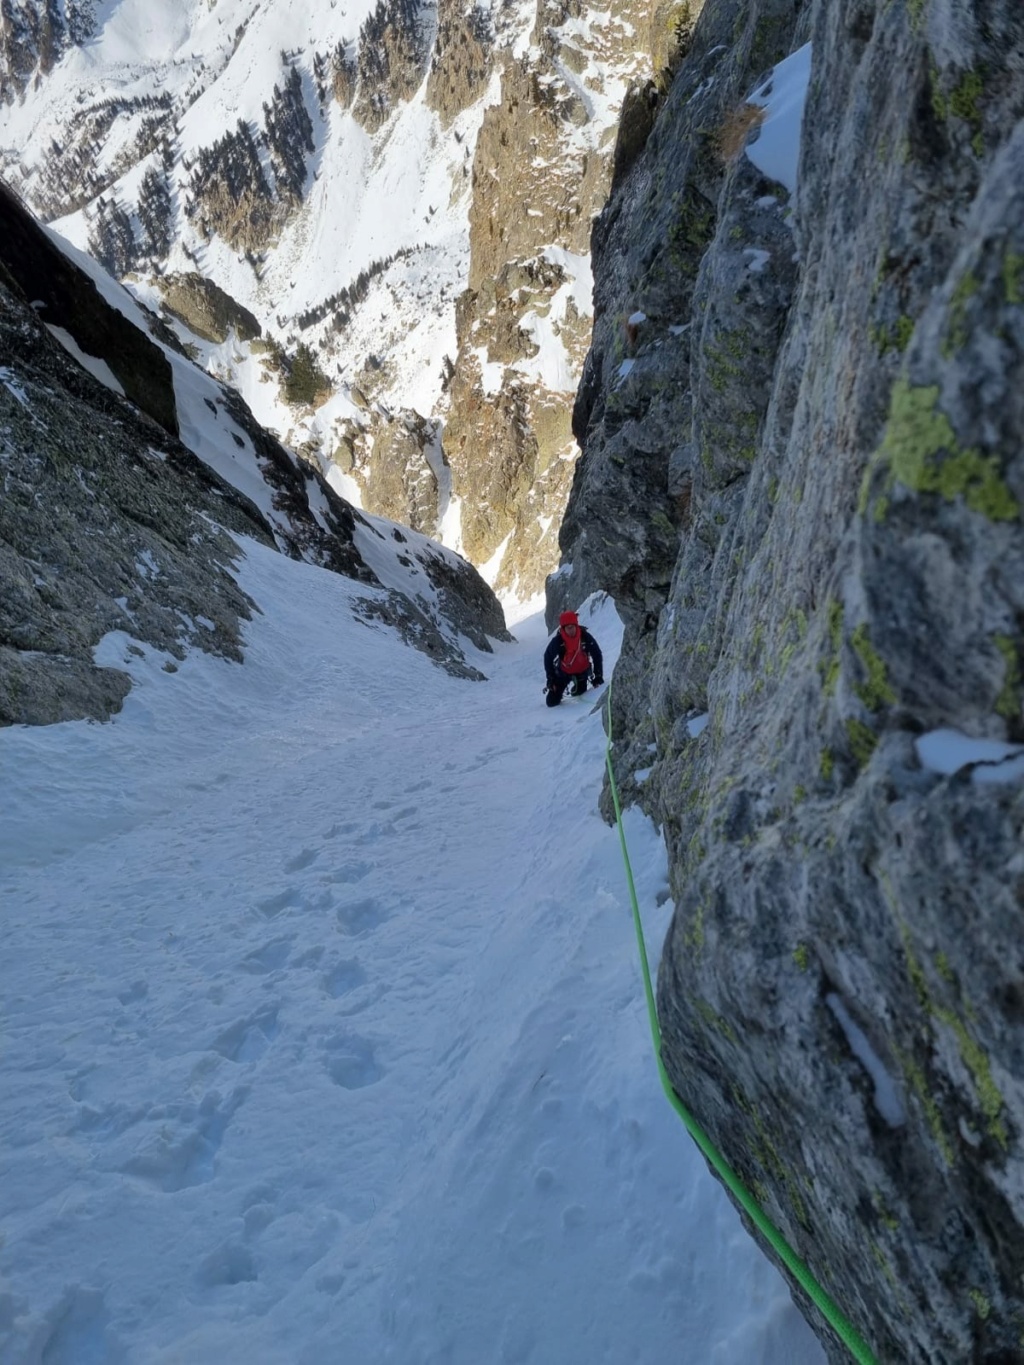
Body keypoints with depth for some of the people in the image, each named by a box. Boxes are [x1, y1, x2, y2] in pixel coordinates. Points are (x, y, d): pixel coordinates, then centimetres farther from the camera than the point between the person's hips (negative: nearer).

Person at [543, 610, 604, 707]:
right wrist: (551, 679, -10)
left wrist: (598, 676, -13)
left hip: (582, 670, 1)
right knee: (552, 702, -3)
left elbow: (597, 655, -12)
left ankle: (577, 690, 26)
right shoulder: (557, 641, -23)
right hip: (563, 672, 0)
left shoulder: (586, 637, -23)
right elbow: (548, 658, -9)